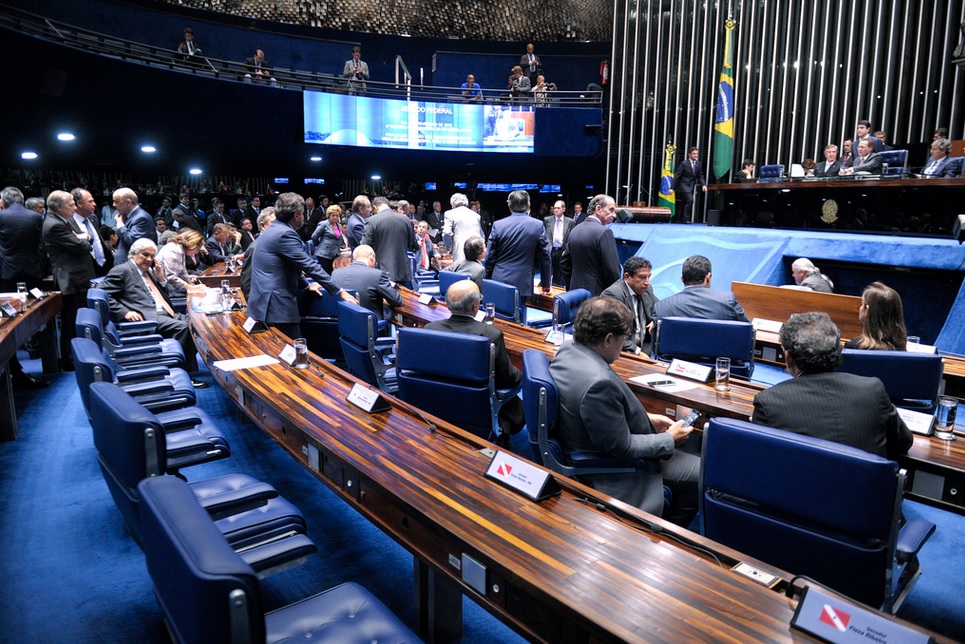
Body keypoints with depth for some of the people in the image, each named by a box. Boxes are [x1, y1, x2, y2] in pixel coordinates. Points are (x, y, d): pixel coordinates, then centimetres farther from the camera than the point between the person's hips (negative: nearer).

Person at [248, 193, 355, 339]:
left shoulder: (273, 230, 16)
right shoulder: (285, 234, -15)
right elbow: (310, 265, -17)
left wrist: (306, 285, 28)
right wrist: (340, 292, -14)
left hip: (263, 304, 10)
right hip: (276, 308, -10)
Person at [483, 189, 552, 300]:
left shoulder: (498, 225, -3)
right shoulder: (538, 226, -3)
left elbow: (489, 257, 2)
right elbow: (545, 257, 3)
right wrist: (545, 284, 13)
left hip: (499, 282, 1)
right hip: (523, 284, 0)